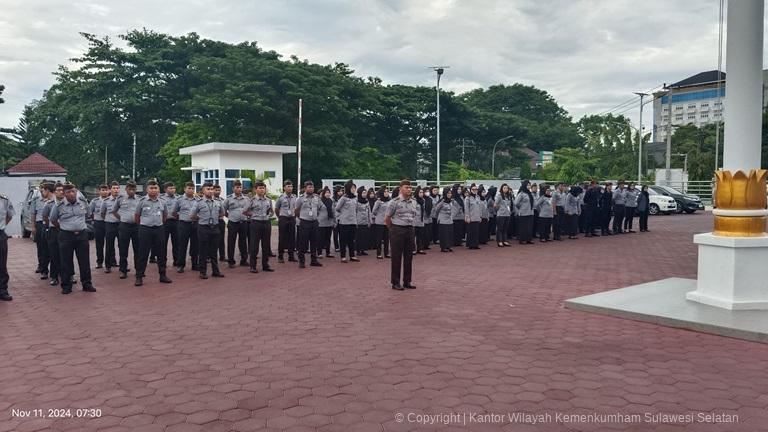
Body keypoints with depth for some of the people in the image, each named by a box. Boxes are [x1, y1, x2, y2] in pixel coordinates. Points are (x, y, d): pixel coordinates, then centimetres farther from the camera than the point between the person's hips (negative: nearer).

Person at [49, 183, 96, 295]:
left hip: (82, 235, 2)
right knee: (66, 262, 4)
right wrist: (62, 228, 11)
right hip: (66, 236, -2)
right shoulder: (59, 206, -6)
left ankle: (87, 284, 15)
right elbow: (53, 220, 9)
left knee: (85, 261, 5)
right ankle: (66, 286, 14)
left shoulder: (83, 203, 2)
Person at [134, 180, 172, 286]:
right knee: (143, 254, 0)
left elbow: (165, 215, 20)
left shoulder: (162, 202, 5)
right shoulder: (142, 201, -4)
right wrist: (143, 224, 13)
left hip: (159, 229, 3)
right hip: (145, 229, -3)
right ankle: (139, 277, 7)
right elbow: (136, 216, 5)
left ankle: (162, 275, 18)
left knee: (161, 253, 8)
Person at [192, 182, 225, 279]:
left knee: (214, 250, 11)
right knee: (203, 251, 3)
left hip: (215, 228, 4)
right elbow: (192, 216, -1)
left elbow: (222, 214, 20)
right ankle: (203, 272, 13)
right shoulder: (199, 203, -6)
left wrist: (216, 218, 10)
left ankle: (215, 271, 20)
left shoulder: (218, 202, 5)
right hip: (203, 228, -4)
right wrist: (201, 219, 5)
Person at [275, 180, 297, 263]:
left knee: (292, 238, 6)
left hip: (292, 219, 3)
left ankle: (291, 256, 15)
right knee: (282, 238, 0)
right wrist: (280, 217, 11)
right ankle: (280, 256, 8)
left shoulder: (294, 197, 4)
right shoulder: (281, 197, -5)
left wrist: (293, 216, 9)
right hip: (283, 218, -3)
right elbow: (276, 209, 5)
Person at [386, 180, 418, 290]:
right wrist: (393, 230, 5)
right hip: (398, 230, -6)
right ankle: (395, 282, 10)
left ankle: (407, 281, 21)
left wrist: (410, 226, 14)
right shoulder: (395, 201, -9)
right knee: (397, 257, 1)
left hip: (410, 230, 6)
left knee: (409, 256, 10)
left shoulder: (413, 202, 7)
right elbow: (387, 218, -4)